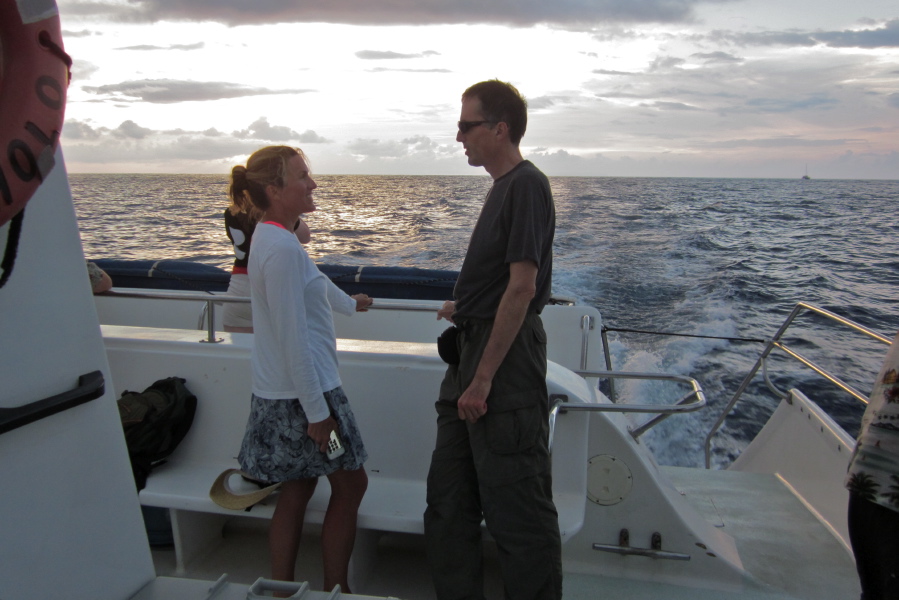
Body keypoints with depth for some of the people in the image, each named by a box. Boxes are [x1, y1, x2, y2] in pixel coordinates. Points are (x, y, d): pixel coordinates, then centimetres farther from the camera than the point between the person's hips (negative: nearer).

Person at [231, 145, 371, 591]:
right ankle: (336, 588, 21)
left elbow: (311, 281, 30)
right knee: (351, 484, 6)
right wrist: (317, 411, -20)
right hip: (303, 392, -10)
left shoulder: (273, 237, 11)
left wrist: (349, 303, 47)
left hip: (280, 391, 10)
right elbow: (293, 338, -23)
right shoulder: (282, 246, -21)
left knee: (296, 491, 17)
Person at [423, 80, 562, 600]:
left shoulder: (527, 185, -13)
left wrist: (483, 378, -22)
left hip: (507, 359, -10)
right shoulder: (504, 185, 16)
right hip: (474, 348, 10)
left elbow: (522, 287, -21)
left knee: (517, 507, 2)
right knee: (448, 499, 17)